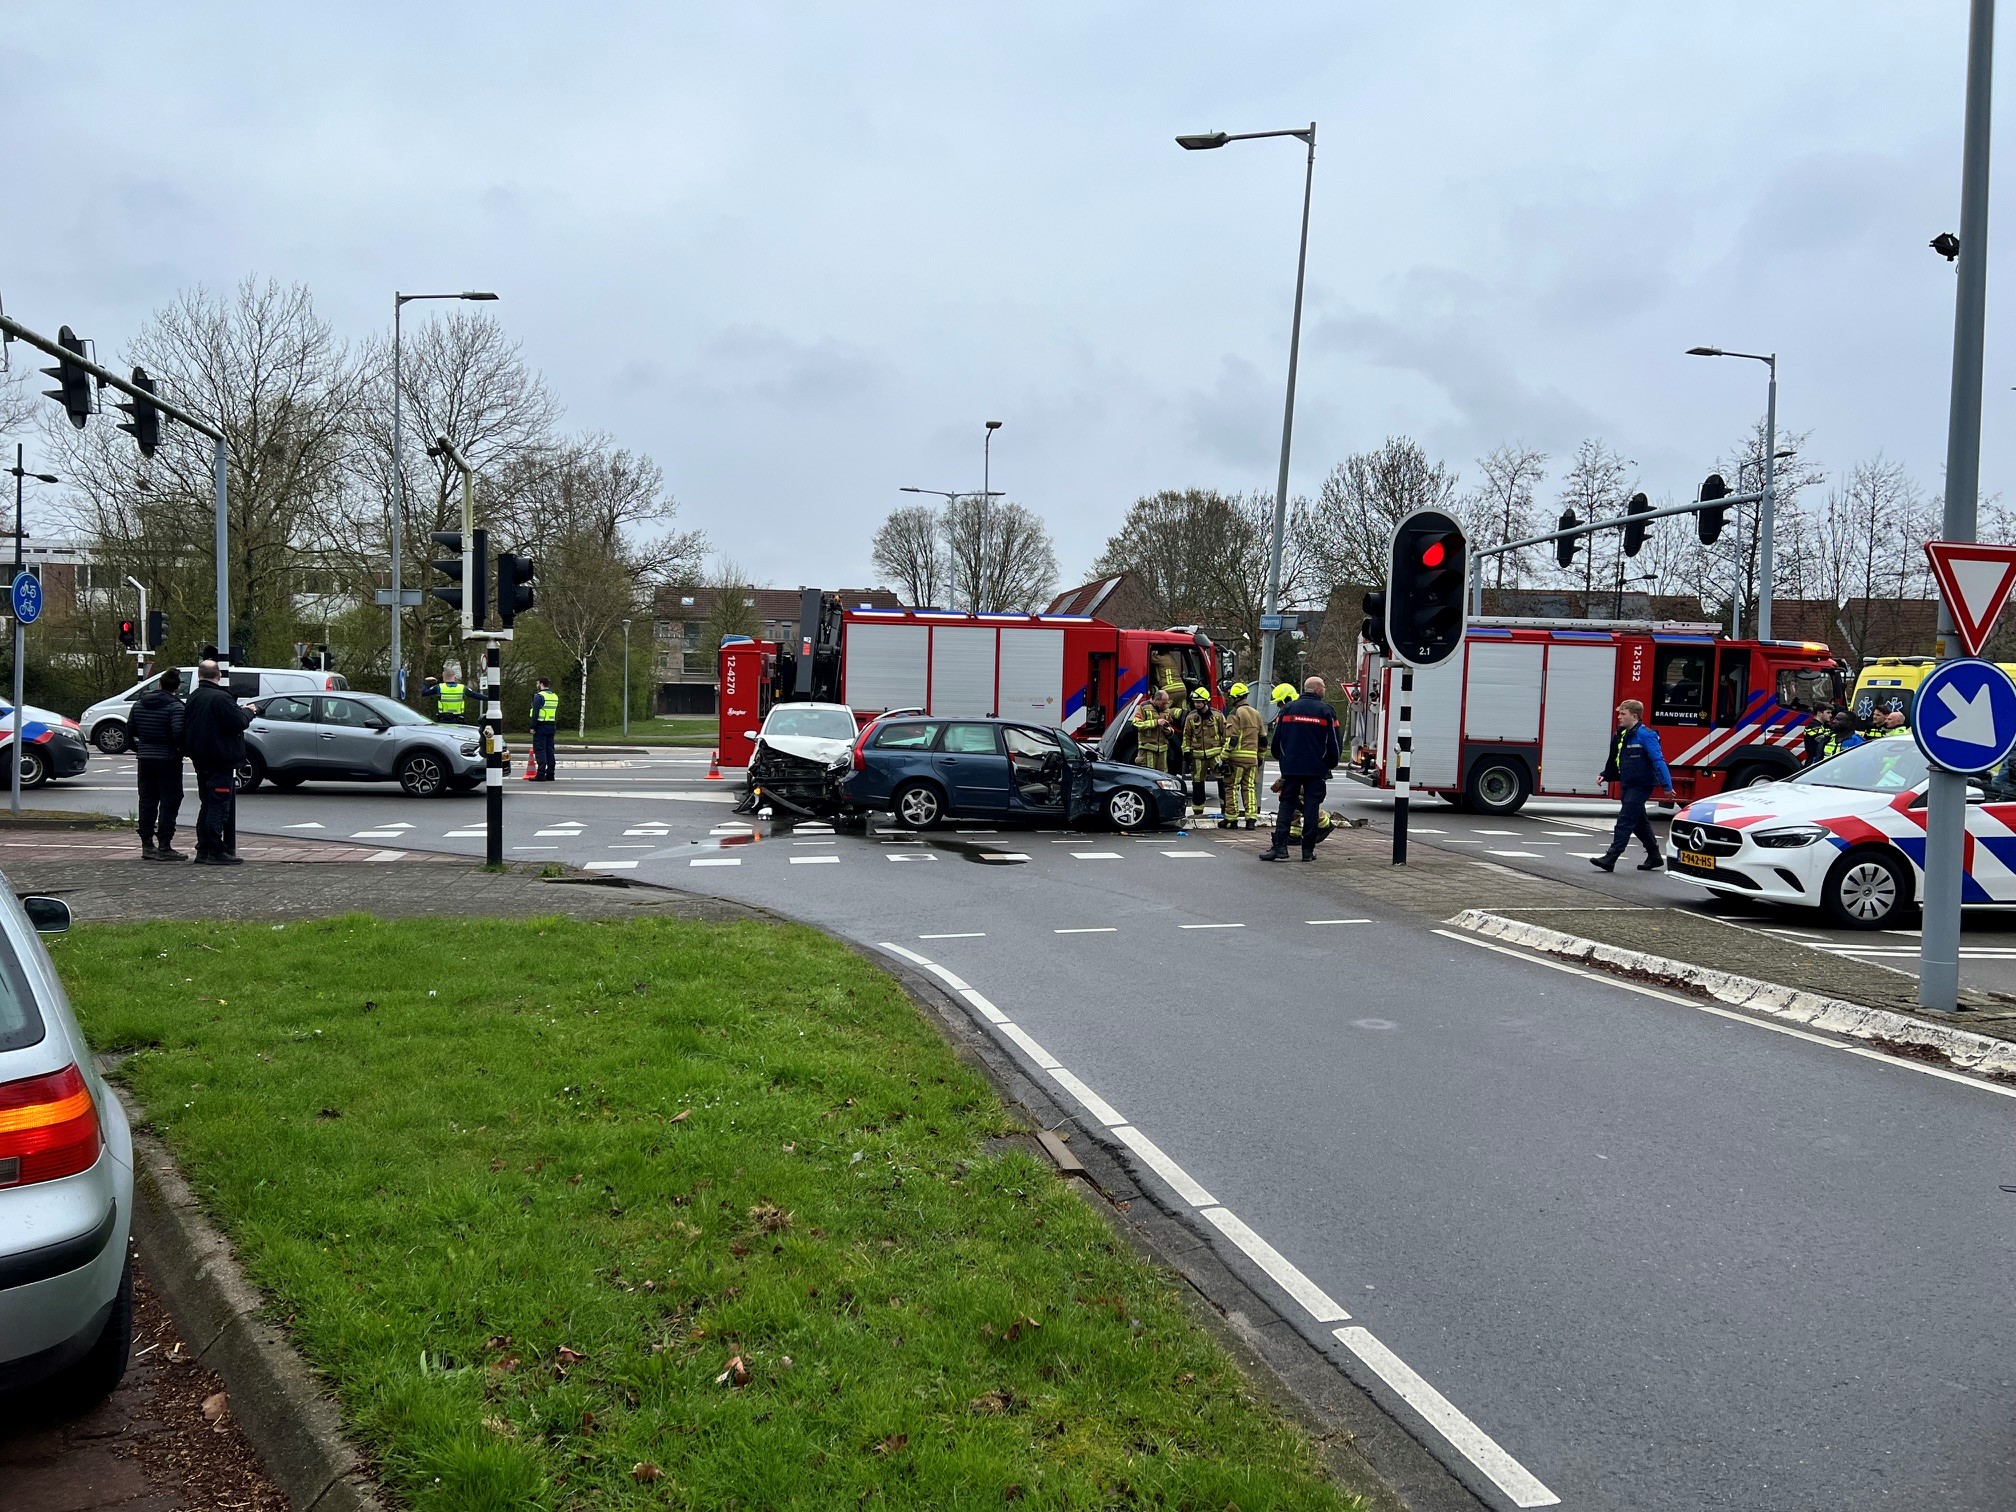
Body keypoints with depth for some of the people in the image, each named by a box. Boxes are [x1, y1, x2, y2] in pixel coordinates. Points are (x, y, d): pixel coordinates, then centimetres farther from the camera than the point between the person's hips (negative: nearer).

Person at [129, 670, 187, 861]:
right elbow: (179, 733, -24)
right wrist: (184, 750, -8)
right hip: (168, 759, -6)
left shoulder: (139, 703, 8)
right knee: (169, 802, -2)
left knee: (147, 802, 13)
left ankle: (147, 845, 16)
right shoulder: (174, 705, -14)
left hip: (145, 759, 6)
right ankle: (164, 847, -5)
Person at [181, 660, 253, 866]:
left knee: (206, 805, 16)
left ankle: (203, 850, 18)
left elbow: (186, 730, 18)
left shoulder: (193, 698, 11)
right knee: (219, 806, -7)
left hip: (201, 761, 9)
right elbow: (238, 723, -20)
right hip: (220, 762, -9)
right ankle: (215, 851, -9)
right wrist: (248, 711, -1)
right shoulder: (221, 698, -17)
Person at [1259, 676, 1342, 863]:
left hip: (1290, 768, 2)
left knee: (1286, 805, 6)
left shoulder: (1287, 709, 5)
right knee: (1312, 808, 3)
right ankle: (1308, 851, 2)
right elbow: (1335, 742, 0)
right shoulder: (1326, 711, -2)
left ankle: (1280, 846, -4)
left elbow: (1277, 738, 9)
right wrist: (1331, 764, 14)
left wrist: (1280, 759, 24)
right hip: (1317, 769, -2)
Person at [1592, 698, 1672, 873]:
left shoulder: (1644, 735, -15)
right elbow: (1615, 760, 23)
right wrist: (1605, 775, 15)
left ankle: (1610, 858, -13)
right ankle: (1654, 857, 29)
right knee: (1639, 822, 17)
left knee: (1625, 820, -11)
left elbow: (1658, 760, -20)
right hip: (1628, 785, 10)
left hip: (1641, 785, -9)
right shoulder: (1622, 735, 11)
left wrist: (1666, 785, -24)